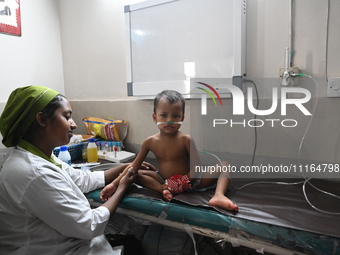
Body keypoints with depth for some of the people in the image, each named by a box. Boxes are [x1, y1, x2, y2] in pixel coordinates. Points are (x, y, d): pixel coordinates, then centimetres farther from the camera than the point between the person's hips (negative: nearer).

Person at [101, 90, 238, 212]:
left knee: (224, 164, -16)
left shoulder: (186, 140, -18)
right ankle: (164, 189, -23)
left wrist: (183, 183, -27)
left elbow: (196, 167, -16)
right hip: (164, 180, 3)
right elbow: (134, 166, -4)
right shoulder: (150, 142, -9)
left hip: (189, 180, -2)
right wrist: (114, 184, -10)